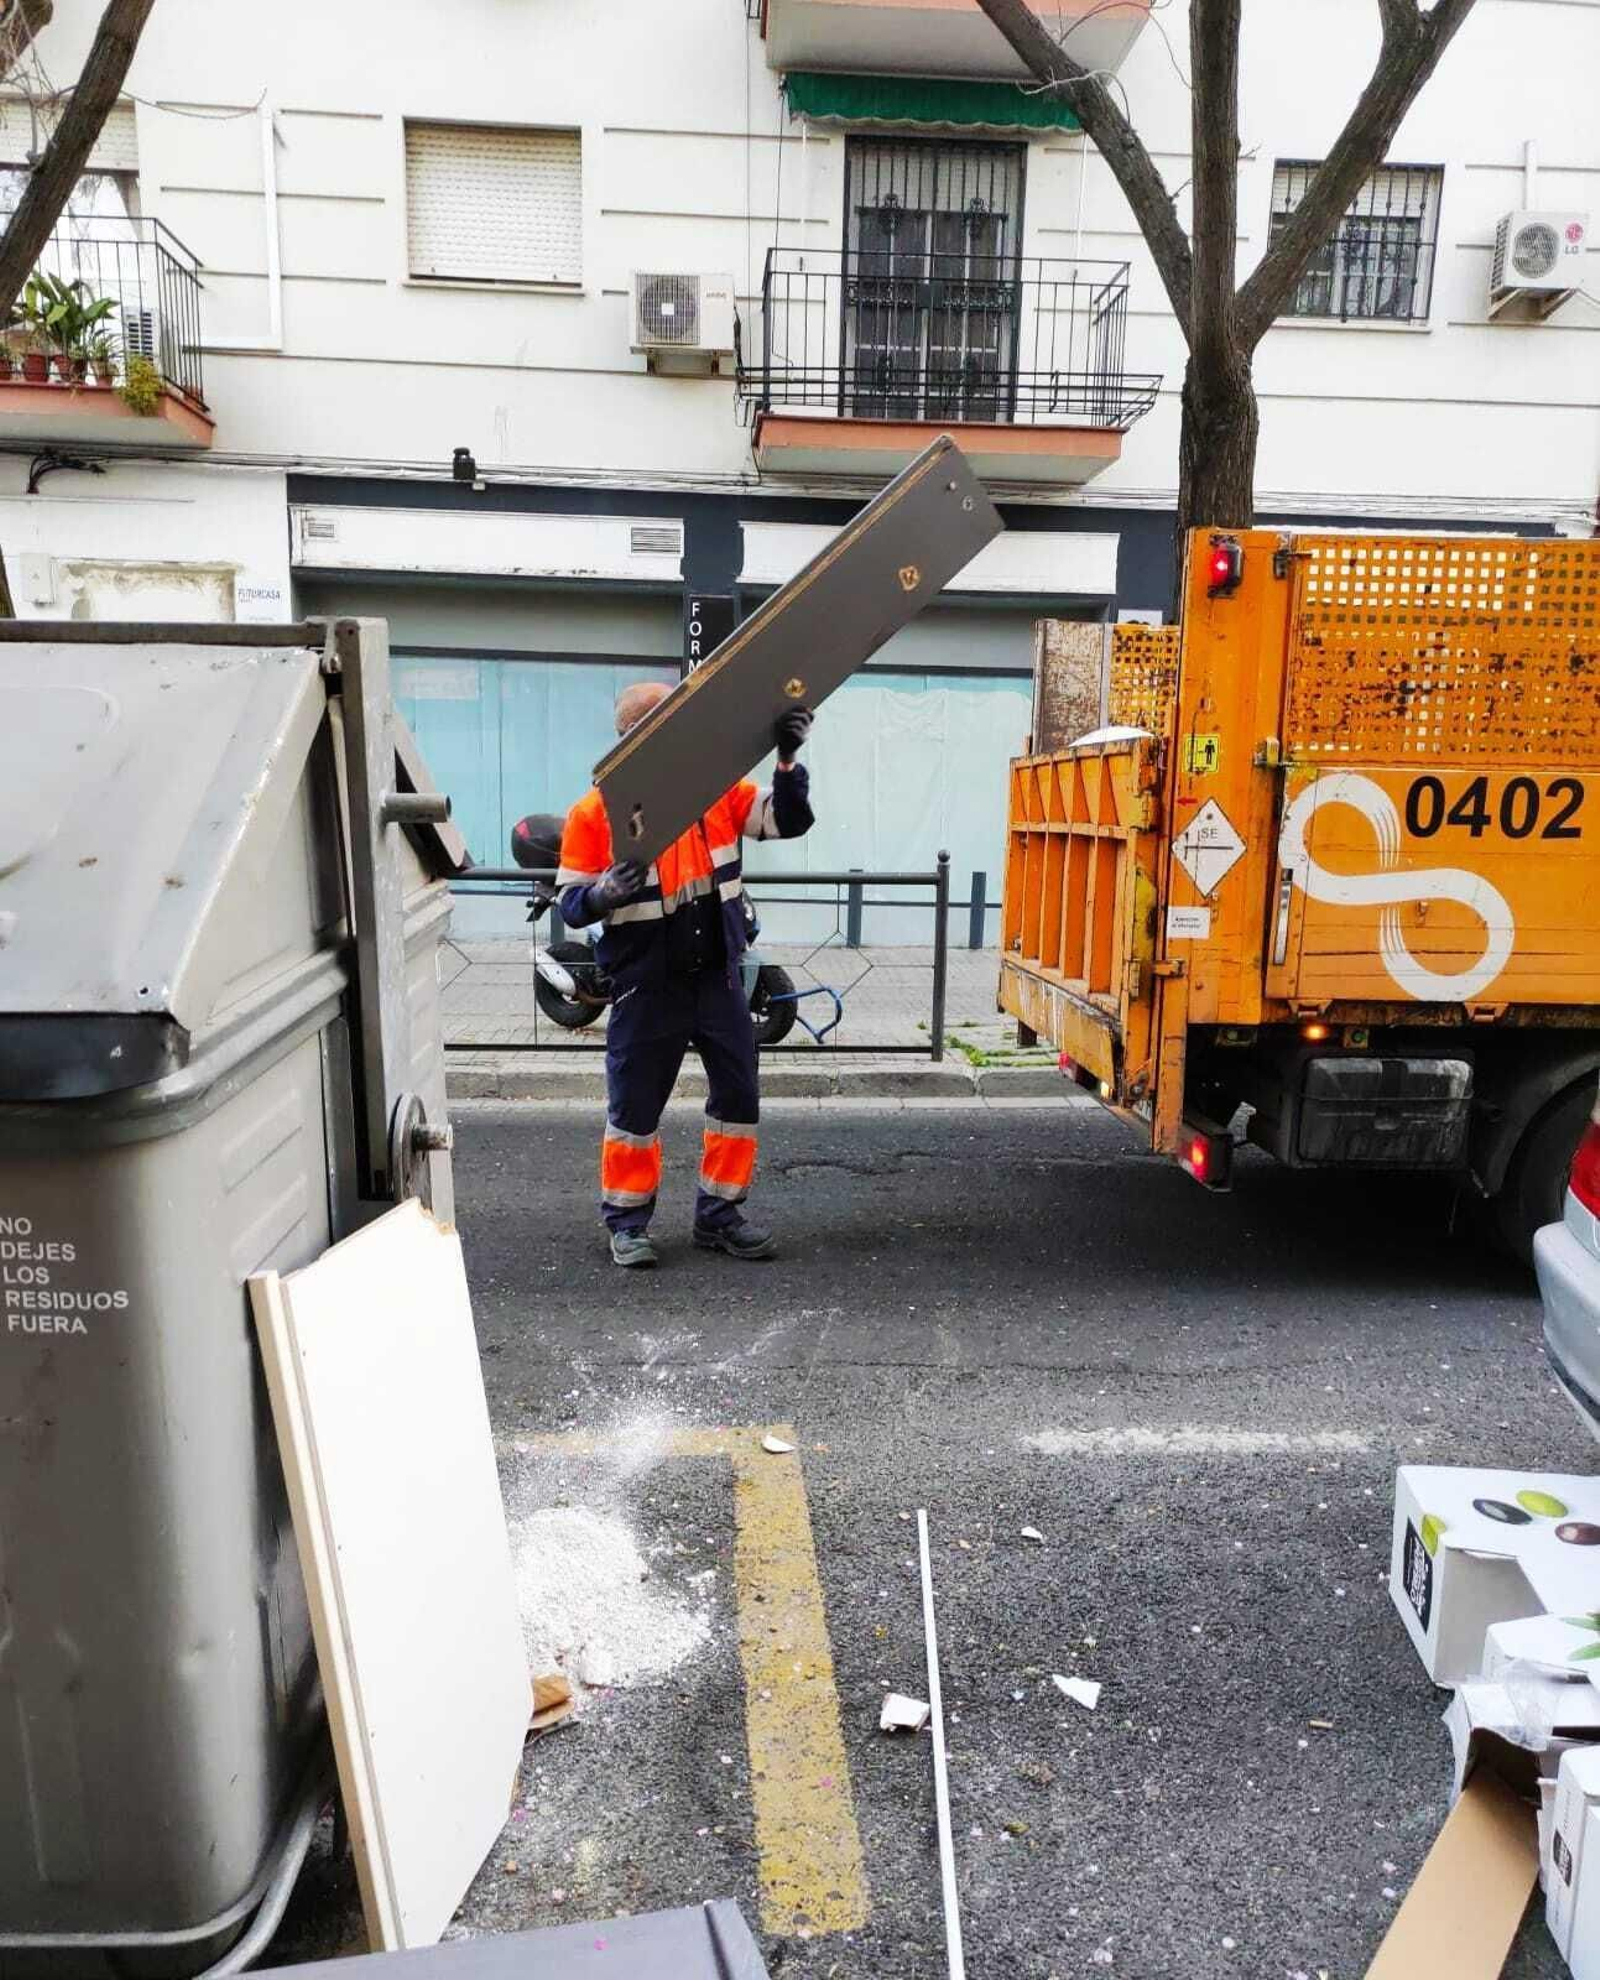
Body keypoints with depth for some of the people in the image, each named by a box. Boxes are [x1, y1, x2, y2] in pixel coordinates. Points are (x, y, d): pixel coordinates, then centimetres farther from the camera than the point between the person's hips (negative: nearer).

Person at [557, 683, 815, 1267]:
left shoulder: (717, 790, 2)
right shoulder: (596, 811, -8)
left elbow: (789, 821, -1)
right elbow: (570, 903, -8)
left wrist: (787, 760, -17)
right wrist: (605, 893, -30)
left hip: (718, 979, 4)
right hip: (645, 989, -4)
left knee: (738, 1097, 9)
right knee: (634, 1108, 5)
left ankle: (719, 1215, 24)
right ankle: (627, 1223, 22)